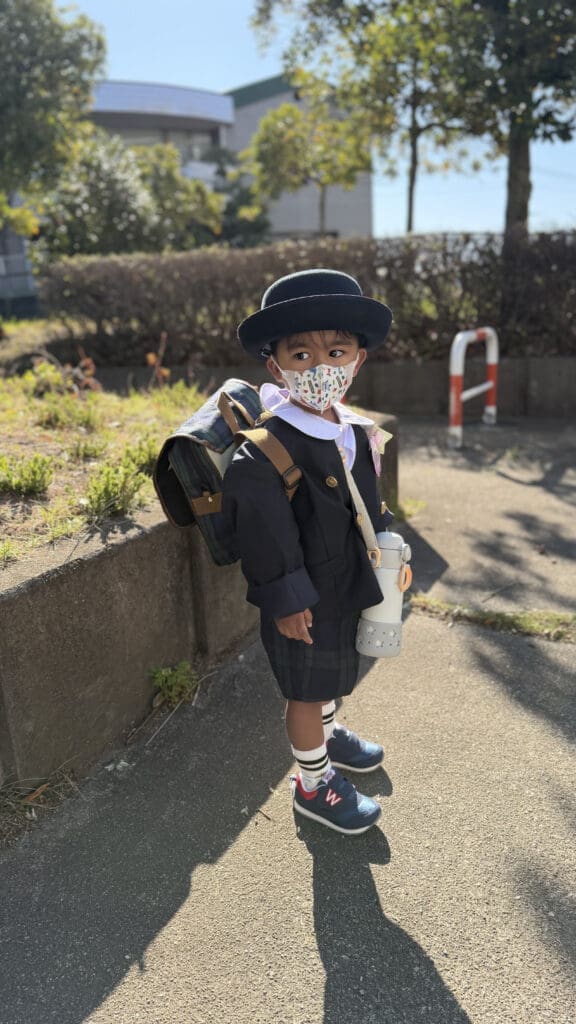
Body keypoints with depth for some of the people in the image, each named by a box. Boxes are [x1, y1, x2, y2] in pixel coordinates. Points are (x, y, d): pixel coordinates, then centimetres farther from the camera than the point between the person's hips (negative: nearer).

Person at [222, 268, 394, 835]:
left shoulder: (359, 432, -2)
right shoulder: (261, 455, -28)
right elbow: (266, 538, -24)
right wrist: (286, 602, -20)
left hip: (348, 586, 8)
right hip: (306, 600, -8)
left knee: (332, 675, 29)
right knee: (307, 690, 12)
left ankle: (327, 734, 56)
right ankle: (313, 783, 35)